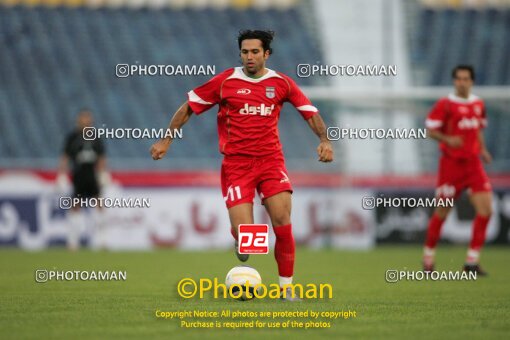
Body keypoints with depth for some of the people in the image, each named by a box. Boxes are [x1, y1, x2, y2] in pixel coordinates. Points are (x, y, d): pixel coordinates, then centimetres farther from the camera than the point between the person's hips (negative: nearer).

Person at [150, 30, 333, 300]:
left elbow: (309, 111, 12)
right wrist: (166, 140, 3)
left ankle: (286, 286, -1)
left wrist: (324, 140, -3)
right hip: (236, 164, -1)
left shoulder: (281, 83, 4)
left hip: (271, 160, 1)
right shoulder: (225, 81, -1)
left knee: (282, 222, -15)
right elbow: (188, 107, 6)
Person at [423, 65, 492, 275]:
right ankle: (428, 256, 20)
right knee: (442, 212, 2)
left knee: (485, 209, -8)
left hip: (473, 163, 5)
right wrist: (447, 139, -23)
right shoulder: (445, 104, -8)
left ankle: (472, 260, -1)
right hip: (451, 162, -5)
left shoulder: (478, 104, 10)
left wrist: (482, 149, 9)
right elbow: (430, 130, -7)